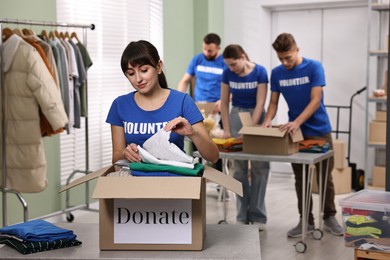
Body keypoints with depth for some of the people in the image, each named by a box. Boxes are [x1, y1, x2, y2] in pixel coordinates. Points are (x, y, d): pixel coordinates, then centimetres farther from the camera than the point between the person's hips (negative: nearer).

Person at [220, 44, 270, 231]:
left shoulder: (260, 72, -16)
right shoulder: (228, 73, -7)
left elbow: (260, 103, -17)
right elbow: (224, 102, 0)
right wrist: (226, 129, -6)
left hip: (257, 116, -2)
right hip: (236, 116, 2)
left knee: (260, 166, -4)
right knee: (238, 167, 1)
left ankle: (257, 215, 4)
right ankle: (242, 215, 8)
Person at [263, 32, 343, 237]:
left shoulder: (314, 67, -13)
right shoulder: (277, 73, -2)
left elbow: (315, 101, -18)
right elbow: (273, 102, 3)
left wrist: (297, 122, -31)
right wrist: (268, 121, -18)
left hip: (319, 131, -3)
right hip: (295, 132, 3)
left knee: (325, 177, 6)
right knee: (300, 178, 6)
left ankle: (329, 217, 21)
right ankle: (306, 220, 14)